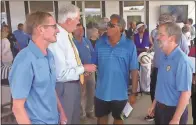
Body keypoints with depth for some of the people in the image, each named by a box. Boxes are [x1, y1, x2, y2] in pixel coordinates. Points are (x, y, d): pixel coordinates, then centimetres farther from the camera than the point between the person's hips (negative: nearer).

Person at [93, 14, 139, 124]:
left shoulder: (129, 46, -10)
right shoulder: (100, 43, -2)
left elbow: (134, 71, -10)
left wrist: (134, 93, -10)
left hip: (120, 93, -2)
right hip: (101, 92, 3)